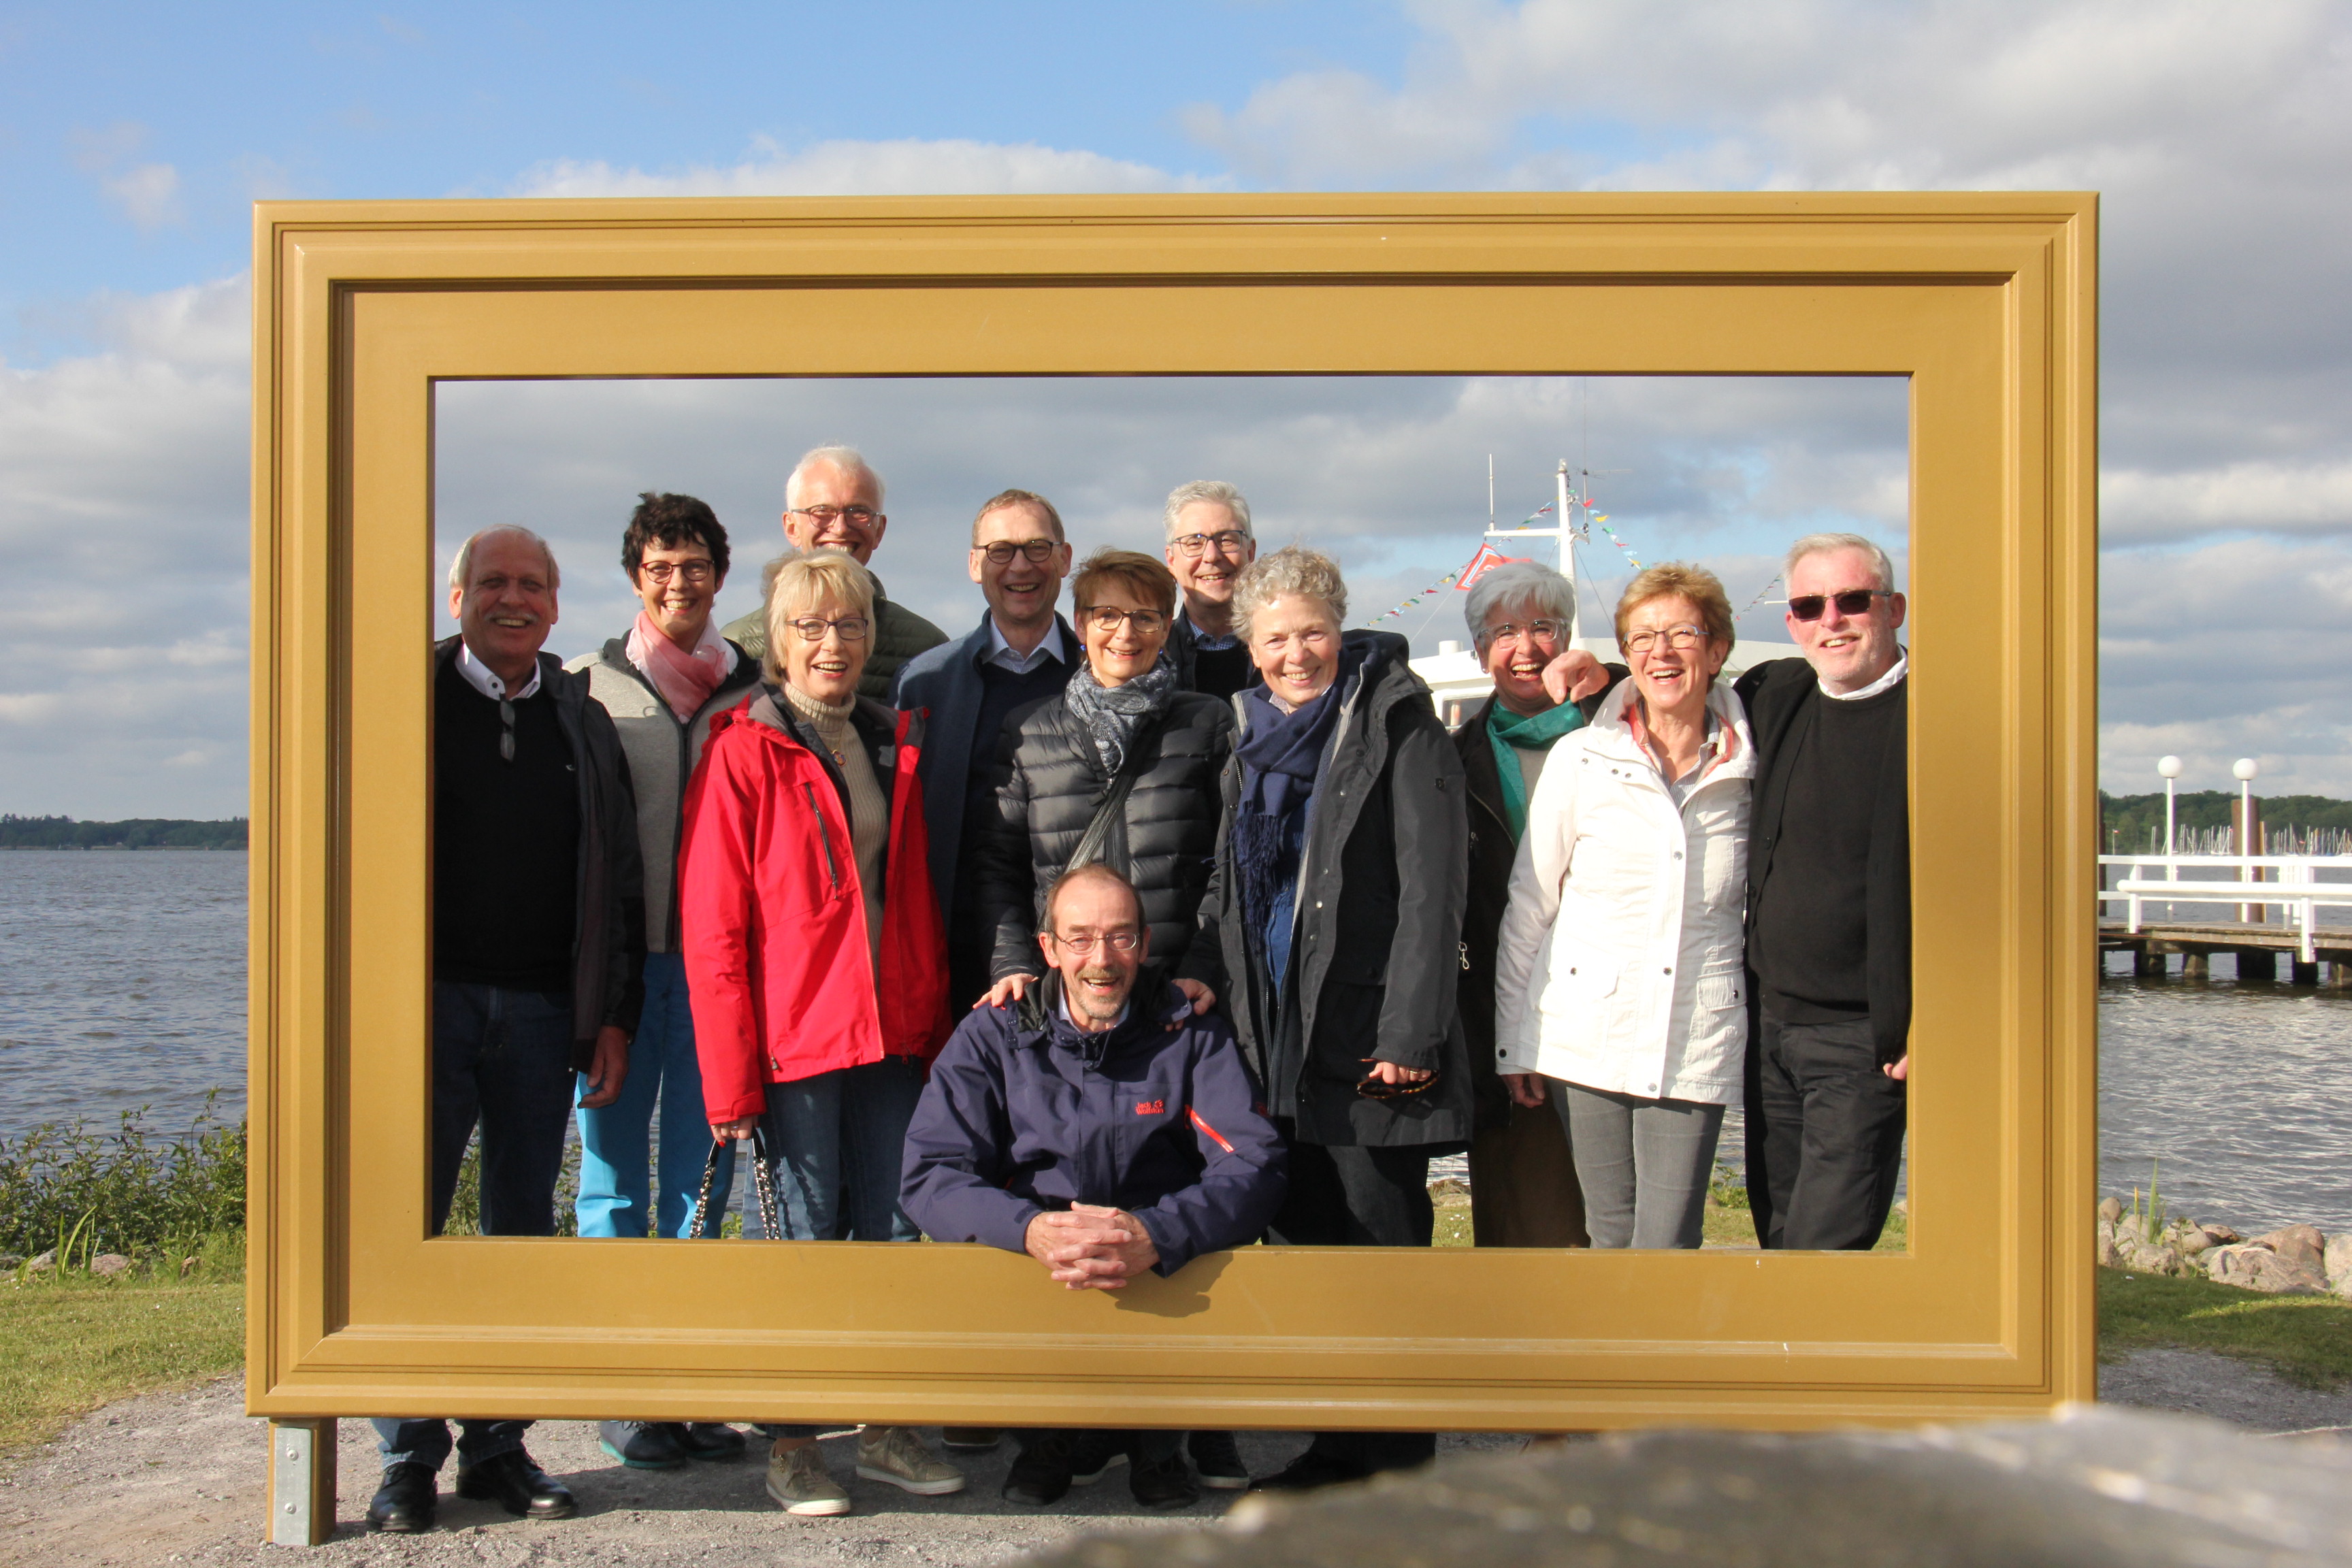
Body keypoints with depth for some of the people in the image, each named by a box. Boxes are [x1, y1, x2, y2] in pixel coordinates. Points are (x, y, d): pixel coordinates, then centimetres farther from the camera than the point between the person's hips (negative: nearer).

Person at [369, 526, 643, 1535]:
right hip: (427, 997, -2)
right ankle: (409, 1456, 9)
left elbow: (616, 881, 12)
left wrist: (614, 1017, 5)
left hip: (544, 1011, 3)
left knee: (523, 1230, 7)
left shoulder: (584, 723, 12)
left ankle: (499, 1446, 17)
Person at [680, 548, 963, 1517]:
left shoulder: (893, 746, 12)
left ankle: (886, 1430, 21)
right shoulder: (742, 753, -5)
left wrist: (935, 1027, 9)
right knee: (808, 1236, 2)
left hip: (891, 1031, 5)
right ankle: (791, 1445, 16)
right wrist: (730, 1075, -13)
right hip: (795, 1034, -5)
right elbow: (711, 927, -8)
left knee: (897, 1227, 9)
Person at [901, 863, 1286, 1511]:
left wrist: (1156, 1235, -33)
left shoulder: (1191, 1032, 1)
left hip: (1167, 1273, 0)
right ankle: (1049, 1434, 5)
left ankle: (1158, 1439, 3)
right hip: (1031, 1265, 1)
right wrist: (1030, 1228, -32)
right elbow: (931, 1176, -10)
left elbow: (1254, 1164, -12)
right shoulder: (993, 1035, 1)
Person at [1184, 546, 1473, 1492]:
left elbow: (1431, 885, -11)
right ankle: (1336, 1448, 22)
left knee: (1382, 1245, -1)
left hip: (1366, 1040, -7)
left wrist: (1410, 1033, -16)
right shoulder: (1251, 740, 15)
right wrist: (1200, 972, 8)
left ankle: (1395, 1461, 10)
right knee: (1303, 1243, 10)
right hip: (1275, 1037, 7)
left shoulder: (1396, 725, -6)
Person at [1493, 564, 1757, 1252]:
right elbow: (1527, 903, 4)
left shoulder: (1747, 770, 5)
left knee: (1667, 1242, -4)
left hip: (1697, 1041, 1)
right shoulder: (1580, 759, 0)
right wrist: (1511, 1035, 4)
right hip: (1587, 1033, 0)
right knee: (1611, 1234, 5)